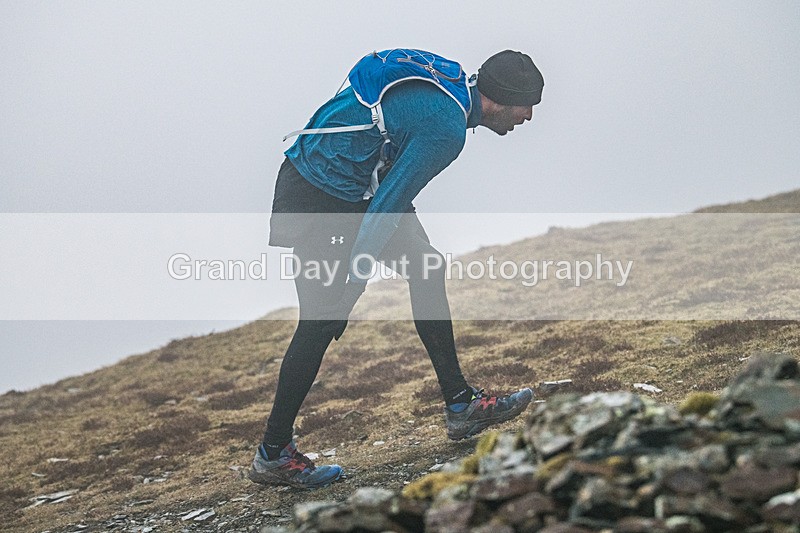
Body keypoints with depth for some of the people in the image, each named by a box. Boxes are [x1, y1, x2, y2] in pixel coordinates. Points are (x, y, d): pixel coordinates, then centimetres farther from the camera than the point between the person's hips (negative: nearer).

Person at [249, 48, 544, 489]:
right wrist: (352, 281, -18)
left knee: (426, 266, 9)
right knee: (324, 320, -6)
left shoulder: (447, 79, 6)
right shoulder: (446, 127, -24)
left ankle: (460, 405, 14)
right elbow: (389, 205, -23)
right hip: (319, 201, -10)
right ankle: (273, 455, 6)